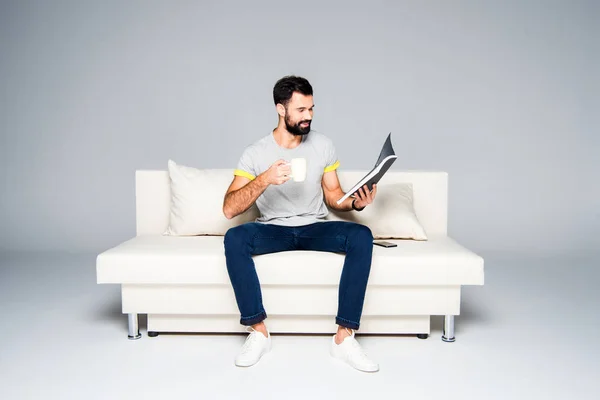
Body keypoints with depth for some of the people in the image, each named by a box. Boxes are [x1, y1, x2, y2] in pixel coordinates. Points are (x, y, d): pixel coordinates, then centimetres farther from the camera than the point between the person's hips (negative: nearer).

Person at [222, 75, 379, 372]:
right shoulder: (255, 153, -6)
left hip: (314, 228, 2)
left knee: (361, 235, -28)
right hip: (272, 230, -2)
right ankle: (258, 331, -20)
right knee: (234, 238, -33)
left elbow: (332, 196, 9)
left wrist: (355, 203, -14)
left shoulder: (323, 145, 3)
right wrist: (264, 179, -31)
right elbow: (229, 209, -16)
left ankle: (344, 337, -25)